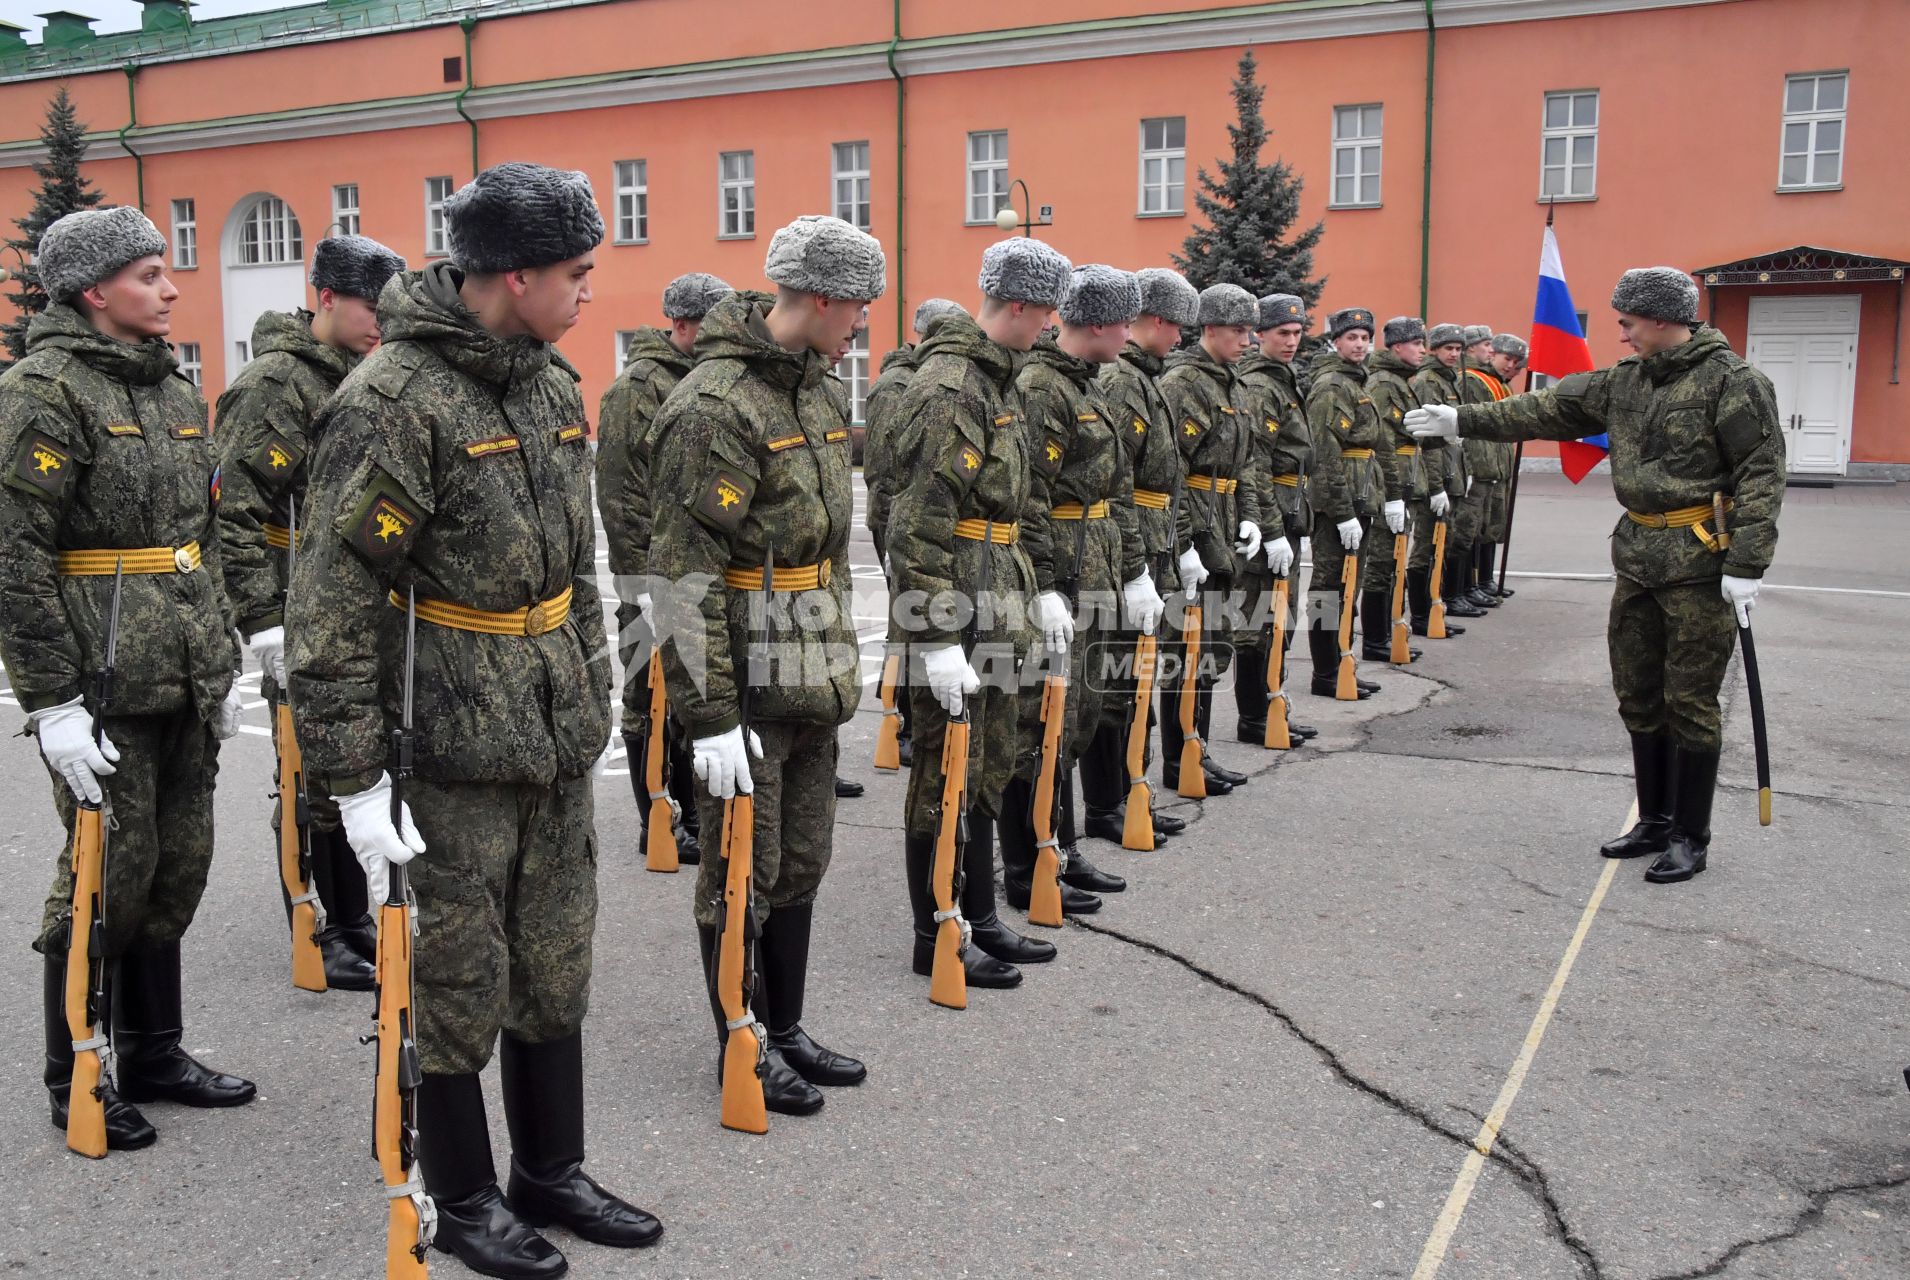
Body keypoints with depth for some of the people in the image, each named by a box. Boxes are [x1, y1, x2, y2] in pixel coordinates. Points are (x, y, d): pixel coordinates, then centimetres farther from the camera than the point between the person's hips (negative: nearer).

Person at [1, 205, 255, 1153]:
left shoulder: (174, 389, 15)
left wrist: (221, 665, 19)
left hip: (184, 684, 8)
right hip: (105, 687, -7)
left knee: (176, 871, 14)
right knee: (109, 879, 1)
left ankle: (154, 1054, 29)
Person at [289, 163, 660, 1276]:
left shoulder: (553, 384, 8)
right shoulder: (394, 400, -17)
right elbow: (335, 605, -18)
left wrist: (594, 699, 19)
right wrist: (355, 778, -17)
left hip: (559, 743, 7)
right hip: (450, 749, -7)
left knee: (557, 968, 17)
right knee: (458, 983, 8)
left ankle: (551, 1171, 35)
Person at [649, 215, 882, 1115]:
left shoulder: (815, 387, 11)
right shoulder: (716, 407, -18)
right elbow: (684, 572, -21)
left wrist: (843, 657, 21)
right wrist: (709, 716, -22)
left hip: (815, 677, 9)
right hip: (746, 685, -9)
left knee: (801, 864, 17)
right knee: (743, 876, 6)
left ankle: (786, 1030, 33)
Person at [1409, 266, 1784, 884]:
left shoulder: (1731, 379, -11)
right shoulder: (1626, 379, 11)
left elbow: (1761, 474, -14)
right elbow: (1550, 409, 14)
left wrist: (1746, 565, -19)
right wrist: (1463, 420, 10)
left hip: (1701, 563, -7)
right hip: (1638, 558, 8)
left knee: (1690, 702, -1)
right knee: (1638, 697, 13)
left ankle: (1691, 838, 12)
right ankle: (1655, 821, 27)